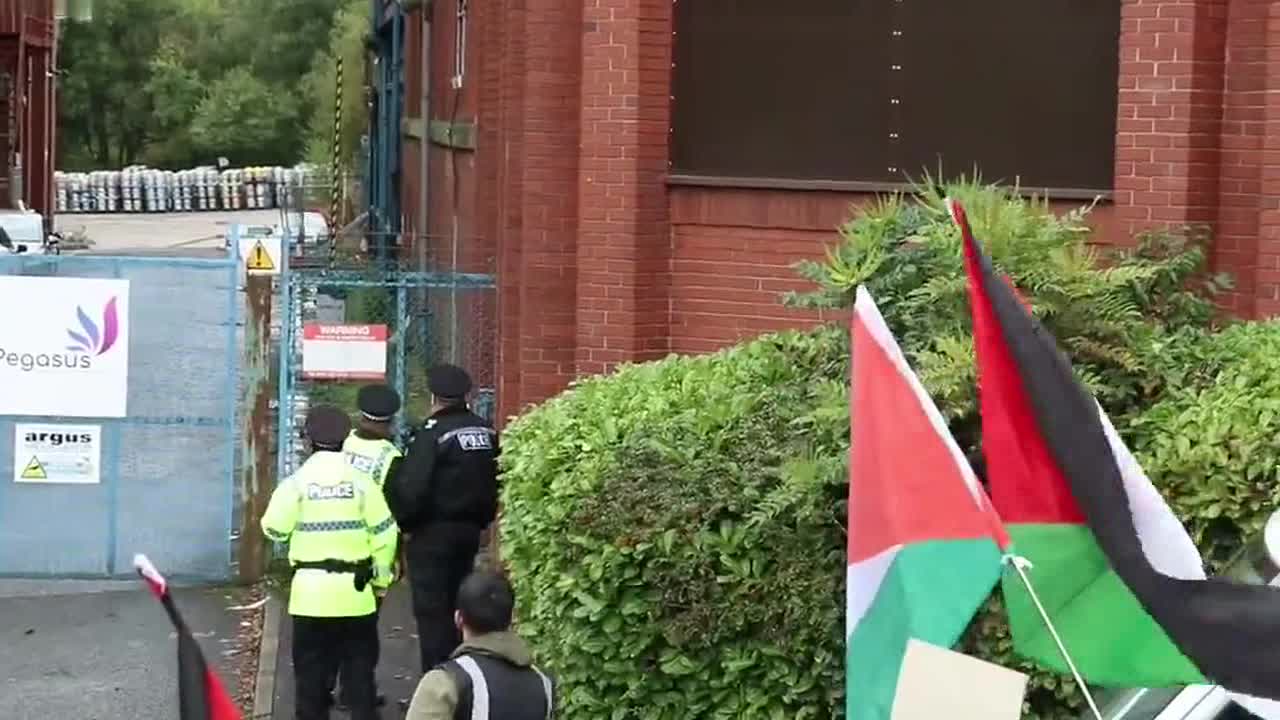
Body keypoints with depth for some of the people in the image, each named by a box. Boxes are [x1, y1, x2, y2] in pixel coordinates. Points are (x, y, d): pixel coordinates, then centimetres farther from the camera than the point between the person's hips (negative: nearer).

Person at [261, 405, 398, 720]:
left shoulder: (297, 481, -7)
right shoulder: (361, 480, -3)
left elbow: (274, 529, -2)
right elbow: (384, 532, -2)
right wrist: (381, 576, 10)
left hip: (311, 590, -1)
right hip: (355, 590, 1)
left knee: (311, 669, 8)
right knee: (360, 666, 10)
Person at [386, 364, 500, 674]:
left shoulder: (432, 433, -16)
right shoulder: (485, 431, 4)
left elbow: (410, 487, -19)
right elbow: (494, 484, 10)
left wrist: (403, 521, -5)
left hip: (432, 532, -7)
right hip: (470, 529, 7)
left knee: (432, 610, -1)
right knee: (457, 607, 17)